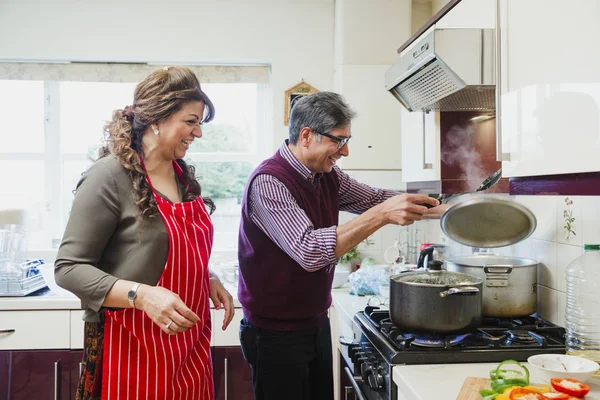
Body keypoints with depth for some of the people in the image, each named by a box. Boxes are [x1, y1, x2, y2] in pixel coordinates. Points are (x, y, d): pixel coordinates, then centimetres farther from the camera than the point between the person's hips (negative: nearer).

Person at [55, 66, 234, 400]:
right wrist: (141, 295, -28)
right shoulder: (110, 177, -17)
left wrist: (209, 280, 2)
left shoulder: (184, 176, 7)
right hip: (134, 348, -7)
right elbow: (69, 268, -16)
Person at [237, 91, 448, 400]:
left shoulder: (327, 177, 1)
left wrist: (441, 208, 1)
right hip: (276, 334, -7)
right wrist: (381, 215, -35)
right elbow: (309, 251, -34)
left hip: (317, 324, 7)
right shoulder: (268, 182, -24)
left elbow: (375, 198, 13)